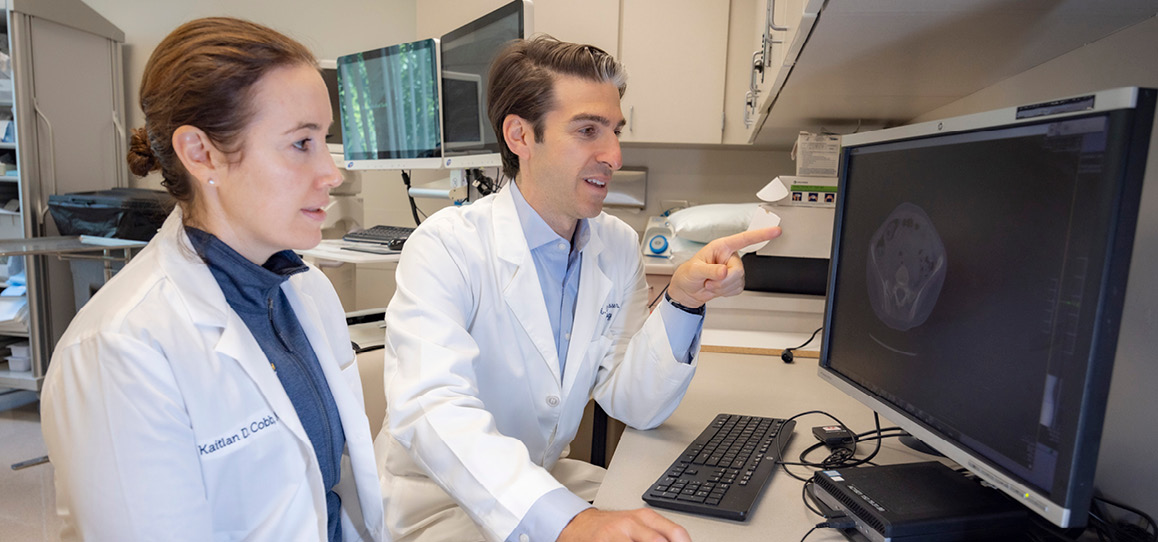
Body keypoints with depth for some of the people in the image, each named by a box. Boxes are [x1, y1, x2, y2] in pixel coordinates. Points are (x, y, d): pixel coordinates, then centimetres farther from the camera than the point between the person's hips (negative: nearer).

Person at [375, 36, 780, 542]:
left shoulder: (618, 246, -3)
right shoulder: (445, 247, -20)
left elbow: (633, 404, -6)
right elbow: (430, 408, -33)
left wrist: (683, 302, -21)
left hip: (549, 478, 5)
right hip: (438, 501, -4)